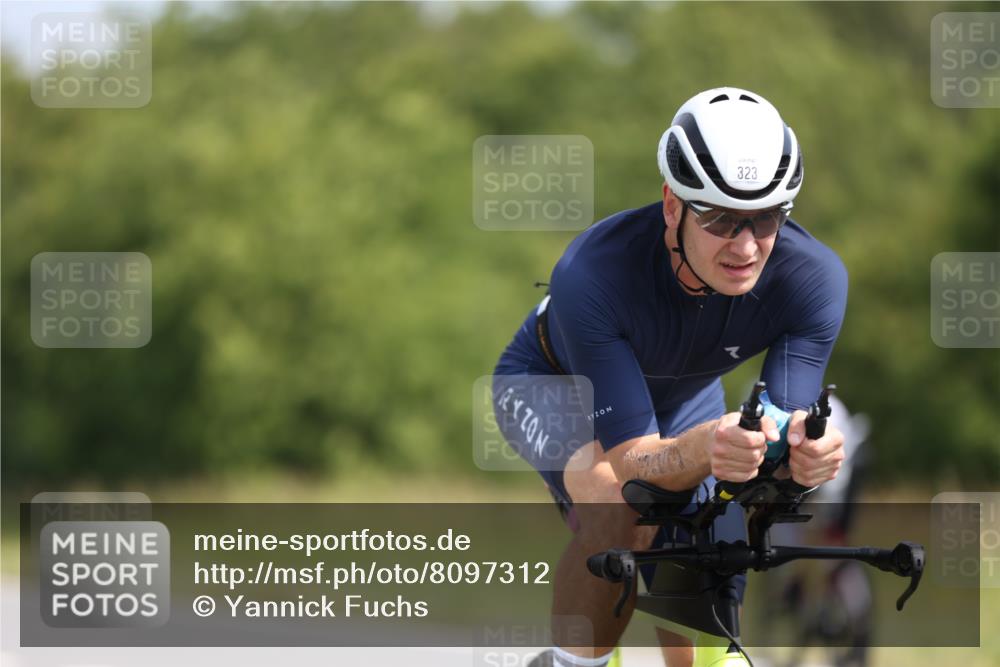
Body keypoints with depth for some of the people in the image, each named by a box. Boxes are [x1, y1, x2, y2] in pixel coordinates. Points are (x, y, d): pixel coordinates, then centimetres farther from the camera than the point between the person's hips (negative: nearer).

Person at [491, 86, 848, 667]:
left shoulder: (813, 277, -33)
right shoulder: (592, 275, -43)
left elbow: (782, 442, -34)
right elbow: (632, 460, -43)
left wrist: (807, 450, -59)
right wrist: (706, 448, -65)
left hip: (682, 400, 4)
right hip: (553, 385, -4)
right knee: (622, 510, -35)